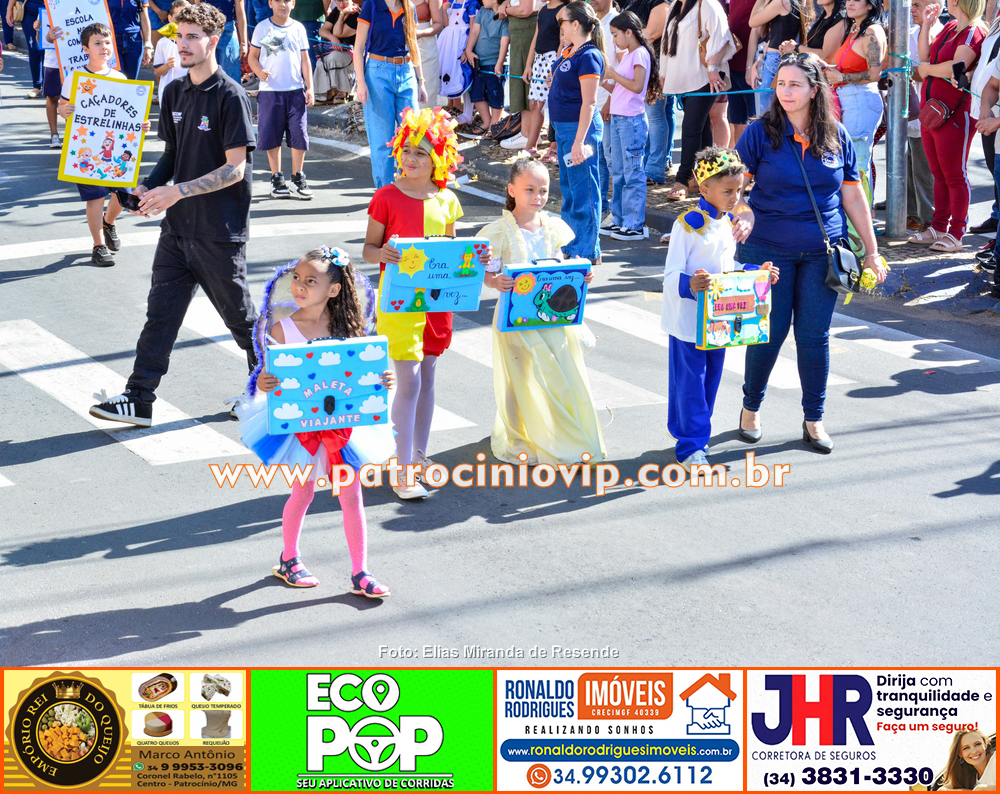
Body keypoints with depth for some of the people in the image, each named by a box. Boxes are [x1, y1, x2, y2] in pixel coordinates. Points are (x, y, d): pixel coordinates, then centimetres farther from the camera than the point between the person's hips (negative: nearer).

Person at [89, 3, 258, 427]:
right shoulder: (174, 93, 8)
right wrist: (148, 186, 0)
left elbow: (235, 169, -18)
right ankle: (139, 400, 9)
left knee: (239, 314, 8)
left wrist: (177, 191, -22)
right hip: (177, 226, 7)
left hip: (219, 232, -6)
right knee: (160, 311, 5)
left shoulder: (230, 95, -14)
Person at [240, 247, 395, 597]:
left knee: (351, 494, 4)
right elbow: (267, 378, -9)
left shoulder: (346, 327, -4)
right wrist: (263, 384, -31)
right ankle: (289, 559, 33)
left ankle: (360, 573, 13)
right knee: (303, 492, 9)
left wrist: (381, 381, -15)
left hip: (341, 421, 2)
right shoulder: (282, 329, -11)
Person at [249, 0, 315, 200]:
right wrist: (259, 71, -17)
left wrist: (309, 88, 3)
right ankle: (277, 178, 14)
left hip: (295, 90, 1)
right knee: (272, 136, 2)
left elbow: (305, 60, 9)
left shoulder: (298, 28, 8)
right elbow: (253, 56, 4)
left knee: (299, 135, -2)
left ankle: (297, 178, 9)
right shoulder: (262, 28, 3)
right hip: (270, 90, -1)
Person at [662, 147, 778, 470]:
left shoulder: (731, 223, 6)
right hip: (688, 319, -7)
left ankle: (684, 430, 31)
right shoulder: (688, 224, -17)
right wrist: (689, 285, -39)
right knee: (690, 382, -1)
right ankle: (691, 448, 6)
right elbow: (672, 275, -19)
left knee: (710, 379, 16)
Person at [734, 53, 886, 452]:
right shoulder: (760, 132, -5)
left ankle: (814, 420, 18)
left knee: (815, 336, 5)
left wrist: (871, 251, 8)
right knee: (769, 333, 5)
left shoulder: (836, 135, 2)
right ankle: (751, 408, 27)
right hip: (768, 250, -2)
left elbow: (853, 196, 7)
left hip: (823, 252, 2)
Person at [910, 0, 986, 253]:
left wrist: (927, 69, -9)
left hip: (954, 113, -8)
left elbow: (956, 67, -25)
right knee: (939, 174, 14)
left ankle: (956, 234, 5)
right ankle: (938, 228, 21)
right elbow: (925, 58, 15)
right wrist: (926, 24, 10)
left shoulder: (973, 33, -13)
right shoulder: (949, 28, 14)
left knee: (955, 176, -1)